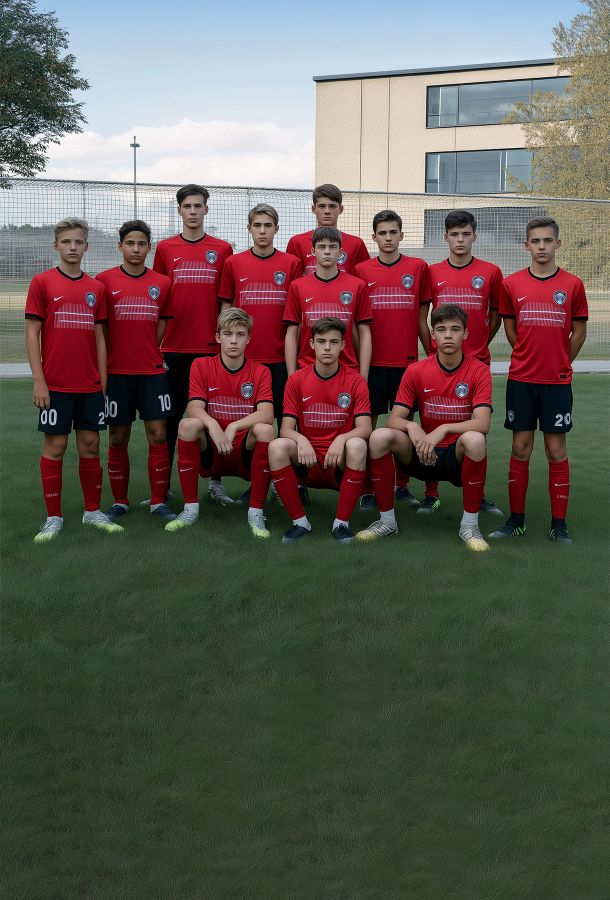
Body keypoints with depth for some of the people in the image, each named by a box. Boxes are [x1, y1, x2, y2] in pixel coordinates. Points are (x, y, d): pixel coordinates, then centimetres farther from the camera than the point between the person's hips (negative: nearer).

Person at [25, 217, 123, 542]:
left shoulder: (96, 288, 9)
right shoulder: (42, 283, -1)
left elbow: (99, 336, 12)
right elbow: (32, 333, -3)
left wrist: (103, 380, 8)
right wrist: (39, 380, -9)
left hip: (90, 385, 3)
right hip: (55, 384, -3)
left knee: (90, 444, 7)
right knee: (55, 445, 2)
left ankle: (93, 511, 20)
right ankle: (53, 517, 11)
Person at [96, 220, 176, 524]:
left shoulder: (162, 283, 5)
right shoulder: (104, 280, 1)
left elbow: (162, 325, 12)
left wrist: (149, 354, 3)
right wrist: (105, 364, 1)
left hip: (152, 372, 1)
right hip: (116, 372, -1)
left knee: (157, 434, -1)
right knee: (118, 437, 6)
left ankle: (159, 501, 8)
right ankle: (119, 501, 18)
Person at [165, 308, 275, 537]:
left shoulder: (260, 372, 1)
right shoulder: (202, 366, 2)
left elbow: (267, 414, -16)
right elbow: (194, 409, -12)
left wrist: (234, 427, -32)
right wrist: (213, 425, -34)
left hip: (245, 453, 0)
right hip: (210, 453, 0)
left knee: (265, 430, -30)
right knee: (188, 425, -28)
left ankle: (256, 512, -21)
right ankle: (190, 509, -17)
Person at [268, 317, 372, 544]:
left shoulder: (355, 381, 0)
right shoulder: (297, 380, 3)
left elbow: (364, 428, -10)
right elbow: (286, 428, -4)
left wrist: (341, 439, -31)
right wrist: (301, 440, -27)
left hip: (341, 464, -1)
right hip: (306, 464, 1)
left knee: (357, 445, -34)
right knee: (277, 446, -28)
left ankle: (342, 522, -19)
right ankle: (299, 521, -15)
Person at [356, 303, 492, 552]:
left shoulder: (479, 371, -7)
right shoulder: (416, 371, 0)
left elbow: (482, 423, -19)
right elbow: (393, 420, -5)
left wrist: (443, 430, -33)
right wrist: (411, 427, -28)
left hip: (458, 456, -2)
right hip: (423, 455, 2)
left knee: (475, 439, -37)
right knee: (380, 436, -24)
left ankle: (470, 524, -19)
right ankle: (387, 519, -8)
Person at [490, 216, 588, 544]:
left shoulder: (573, 285, -1)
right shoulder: (511, 284, 1)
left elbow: (579, 333, 6)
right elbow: (510, 330, 9)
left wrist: (559, 363, 9)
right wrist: (533, 359, 8)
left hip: (557, 381, -1)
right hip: (521, 380, 1)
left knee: (557, 450, 3)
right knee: (520, 449, 5)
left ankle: (559, 523, 10)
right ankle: (516, 519, 15)